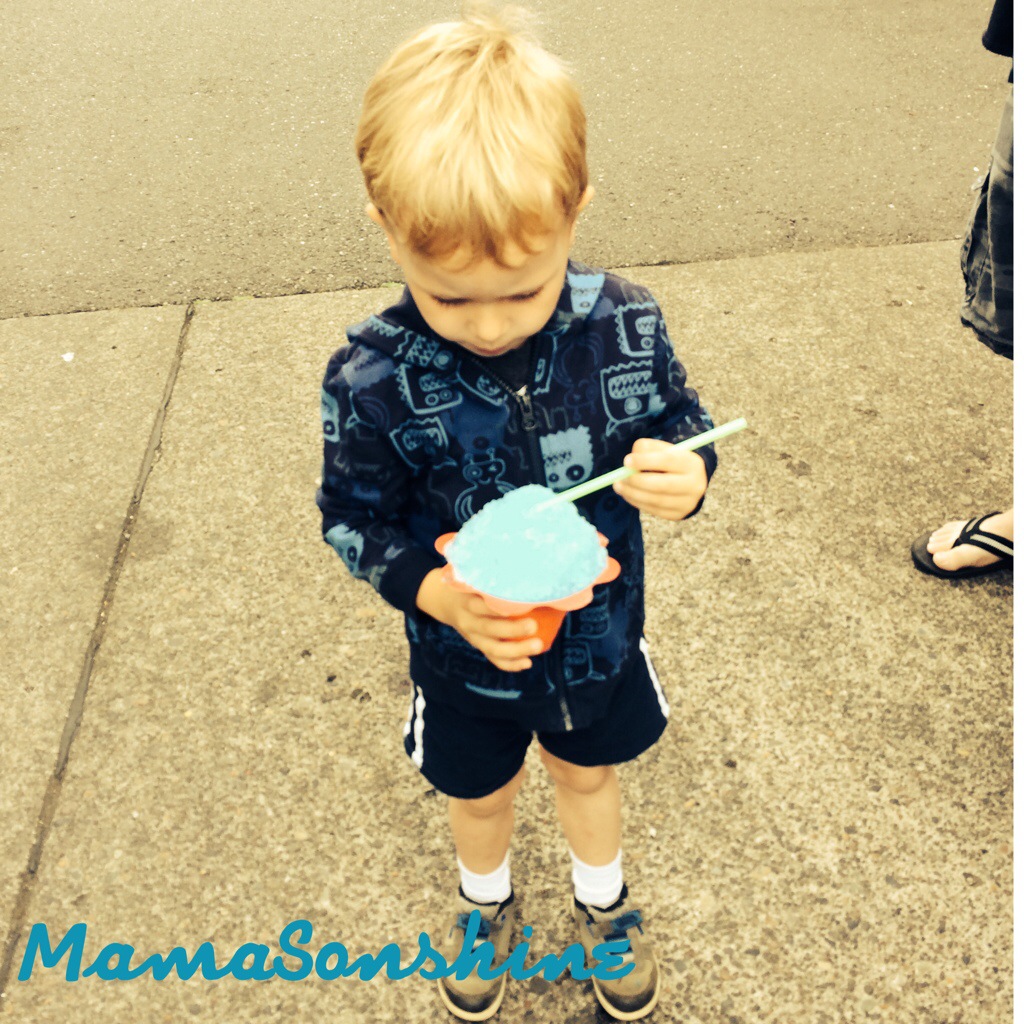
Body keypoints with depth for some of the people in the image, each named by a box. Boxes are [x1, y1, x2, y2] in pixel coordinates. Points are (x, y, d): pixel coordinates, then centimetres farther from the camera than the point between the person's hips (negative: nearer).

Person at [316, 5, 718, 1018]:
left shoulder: (624, 325, -22)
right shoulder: (371, 381, -27)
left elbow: (681, 423, -6)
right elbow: (355, 518, -14)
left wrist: (684, 474, -30)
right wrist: (438, 594, -31)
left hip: (599, 637, 2)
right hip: (465, 660, -1)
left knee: (589, 774, 29)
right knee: (480, 794, 27)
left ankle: (601, 898, 61)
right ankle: (484, 900, 62)